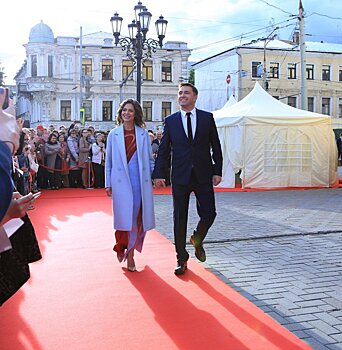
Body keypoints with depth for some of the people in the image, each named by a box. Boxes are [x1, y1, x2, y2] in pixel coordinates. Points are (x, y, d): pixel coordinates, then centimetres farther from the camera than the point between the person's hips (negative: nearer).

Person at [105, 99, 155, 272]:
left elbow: (149, 159, 12)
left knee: (137, 217, 1)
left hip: (139, 180, 1)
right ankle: (122, 247, 20)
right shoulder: (113, 134, 7)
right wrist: (108, 184, 5)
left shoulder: (143, 134, 8)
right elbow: (108, 161, 9)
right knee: (124, 216, -3)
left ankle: (129, 252, 14)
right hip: (121, 181, -1)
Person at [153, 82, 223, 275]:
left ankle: (197, 240, 32)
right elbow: (163, 150, 3)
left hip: (203, 176, 0)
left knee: (209, 214, -1)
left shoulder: (207, 118, 4)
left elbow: (216, 147, 5)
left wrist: (218, 171, -1)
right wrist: (159, 174, -5)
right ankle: (182, 259, 17)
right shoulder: (171, 120, 5)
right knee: (179, 218, 4)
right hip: (180, 177, 0)